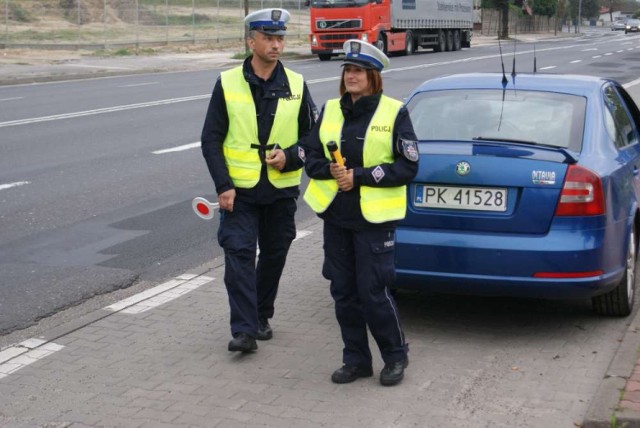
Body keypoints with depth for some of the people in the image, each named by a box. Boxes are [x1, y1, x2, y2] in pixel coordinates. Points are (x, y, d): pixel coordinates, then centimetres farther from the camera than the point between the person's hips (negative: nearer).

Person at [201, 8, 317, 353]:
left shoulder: (296, 85, 2)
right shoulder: (227, 83, -3)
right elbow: (211, 139, -2)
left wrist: (290, 156, -12)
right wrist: (223, 186, -11)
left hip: (282, 190, 2)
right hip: (239, 190, -2)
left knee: (274, 255, 12)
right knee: (239, 253, -10)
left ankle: (262, 316, 30)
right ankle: (244, 330, -8)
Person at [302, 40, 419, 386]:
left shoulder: (394, 113, -5)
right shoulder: (330, 110, 9)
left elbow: (408, 167, -9)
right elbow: (311, 156, 11)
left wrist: (359, 176, -15)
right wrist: (331, 170, -12)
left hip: (374, 217, -5)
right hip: (336, 216, 5)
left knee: (373, 292, -3)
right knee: (344, 292, 9)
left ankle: (395, 357, 19)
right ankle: (356, 360, 24)